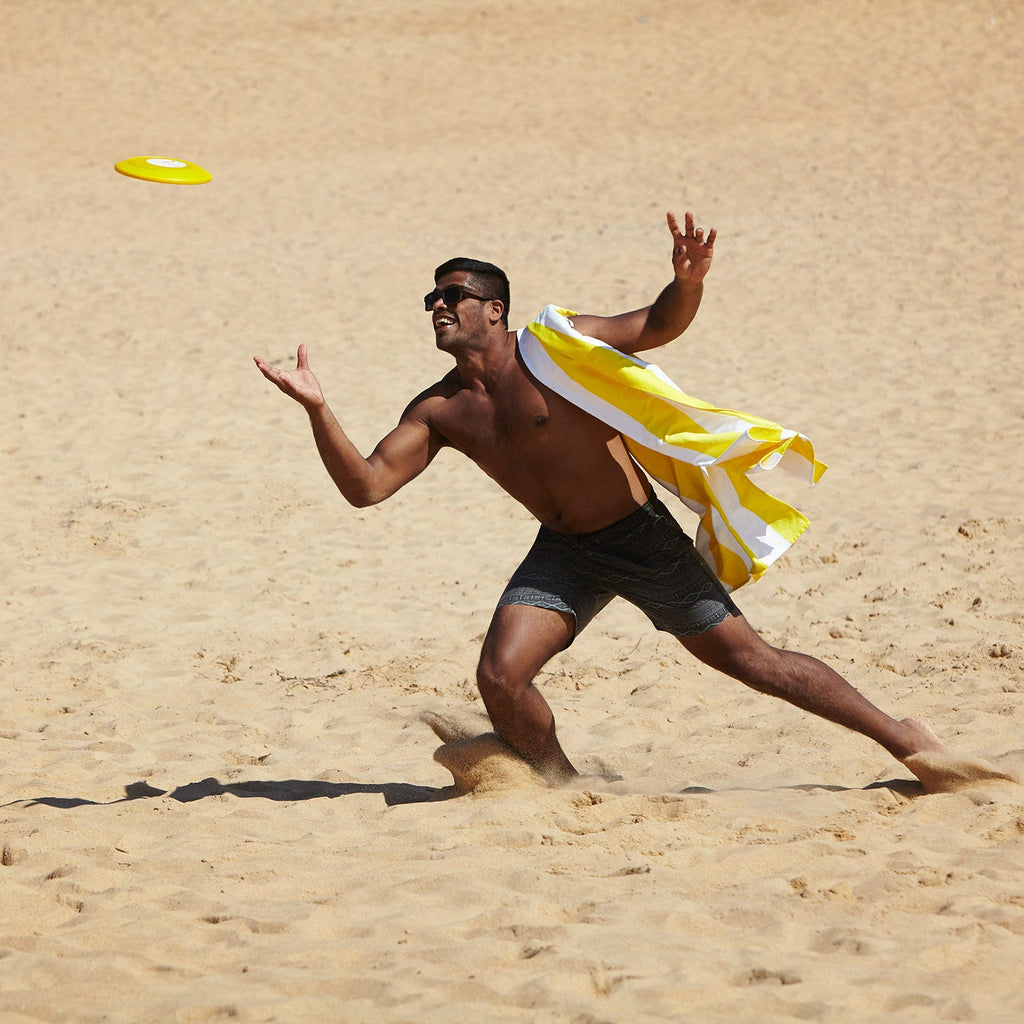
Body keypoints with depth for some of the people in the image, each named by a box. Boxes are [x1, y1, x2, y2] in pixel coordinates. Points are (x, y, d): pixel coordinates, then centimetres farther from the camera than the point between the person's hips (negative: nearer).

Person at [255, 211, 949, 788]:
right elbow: (365, 486, -8)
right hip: (564, 553, 4)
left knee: (748, 657, -3)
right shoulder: (437, 412, -1)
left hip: (642, 536, -4)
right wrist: (319, 411, -21)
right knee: (500, 677, -15)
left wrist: (689, 283, -27)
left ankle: (900, 736, 8)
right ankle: (565, 787, 10)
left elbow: (658, 326, -5)